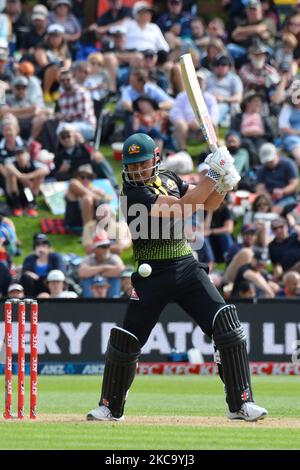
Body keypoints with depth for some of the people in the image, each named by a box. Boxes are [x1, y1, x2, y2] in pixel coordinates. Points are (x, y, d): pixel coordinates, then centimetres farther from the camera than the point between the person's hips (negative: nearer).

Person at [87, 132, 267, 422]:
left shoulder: (168, 179, 8)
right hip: (153, 275, -5)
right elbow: (182, 209, -23)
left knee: (228, 327, -10)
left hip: (187, 267, 5)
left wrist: (222, 186, -9)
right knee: (126, 341, -2)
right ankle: (110, 408, 20)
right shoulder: (134, 192, -14)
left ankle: (241, 403, -6)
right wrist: (212, 176, -21)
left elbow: (208, 204, 13)